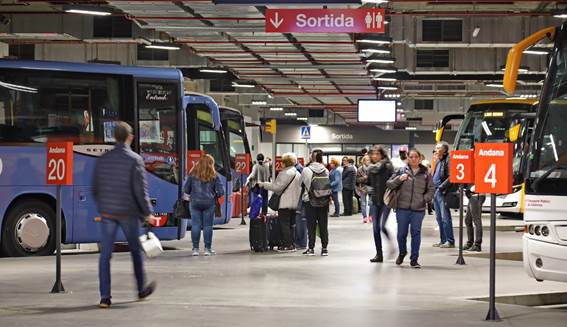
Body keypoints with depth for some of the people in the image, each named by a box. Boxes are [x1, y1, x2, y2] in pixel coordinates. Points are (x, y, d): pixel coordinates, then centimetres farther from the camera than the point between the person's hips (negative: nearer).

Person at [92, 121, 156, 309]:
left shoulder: (103, 160, 4)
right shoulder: (134, 160, -9)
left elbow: (95, 189, 9)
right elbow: (140, 190, -11)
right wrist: (147, 212, -2)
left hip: (107, 213, 3)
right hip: (128, 213, -2)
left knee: (105, 254, 2)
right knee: (136, 250, 16)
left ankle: (105, 296, -4)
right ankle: (142, 290, 30)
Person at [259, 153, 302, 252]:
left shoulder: (285, 173, -13)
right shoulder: (298, 173, 14)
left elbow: (277, 186, -15)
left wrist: (263, 184, -8)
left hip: (285, 203, -9)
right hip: (294, 203, 9)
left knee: (284, 224, -4)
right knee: (291, 224, 14)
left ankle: (288, 245, -6)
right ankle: (292, 244, 15)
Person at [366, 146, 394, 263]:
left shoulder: (387, 167, -7)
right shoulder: (370, 168, 9)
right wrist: (368, 189, 9)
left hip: (386, 201, -6)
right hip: (374, 201, 6)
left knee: (382, 226, -17)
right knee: (375, 228, 4)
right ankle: (379, 254, 11)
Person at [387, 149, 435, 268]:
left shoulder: (425, 173, 6)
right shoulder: (402, 171, 3)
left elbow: (431, 189, 10)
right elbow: (389, 184, 3)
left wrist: (424, 199, -3)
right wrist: (399, 179, -13)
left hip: (418, 209, 0)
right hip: (403, 208, 0)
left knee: (416, 233, -2)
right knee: (402, 233, 7)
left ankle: (414, 259, 6)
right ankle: (402, 253, 33)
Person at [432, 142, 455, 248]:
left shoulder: (448, 161, -11)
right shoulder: (438, 161, 18)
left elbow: (450, 177, -18)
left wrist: (441, 187, -19)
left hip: (443, 192, -10)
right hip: (436, 191, 10)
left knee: (445, 217, -9)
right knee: (439, 217, 12)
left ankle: (450, 241, -6)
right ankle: (443, 240, 18)